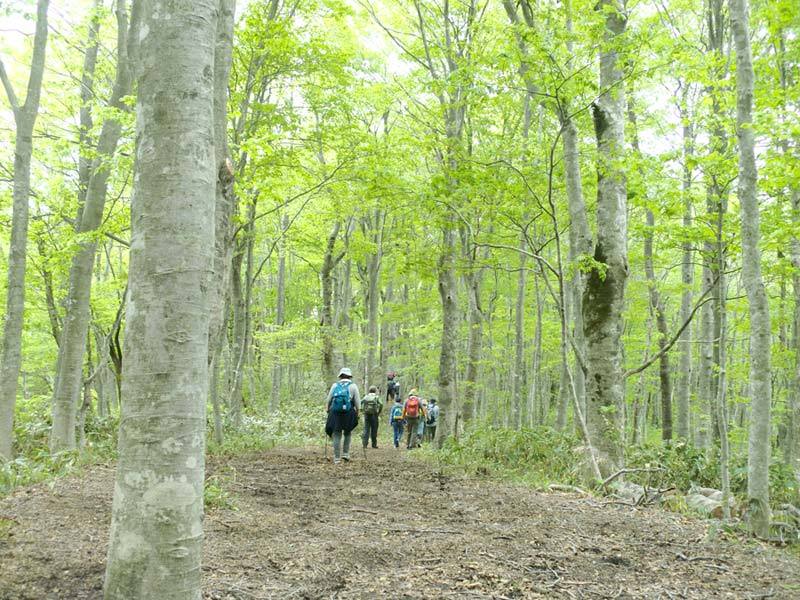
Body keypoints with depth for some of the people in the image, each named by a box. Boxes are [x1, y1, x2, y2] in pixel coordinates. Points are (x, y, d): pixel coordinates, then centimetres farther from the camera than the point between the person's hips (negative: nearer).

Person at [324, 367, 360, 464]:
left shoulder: (335, 385, 9)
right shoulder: (353, 386, 5)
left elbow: (328, 400, 11)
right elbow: (357, 403, 2)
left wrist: (328, 410, 23)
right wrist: (357, 413, 13)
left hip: (335, 413, 1)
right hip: (348, 413, -1)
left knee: (336, 436, 4)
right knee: (347, 434, 19)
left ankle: (337, 459, 4)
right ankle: (345, 454, 12)